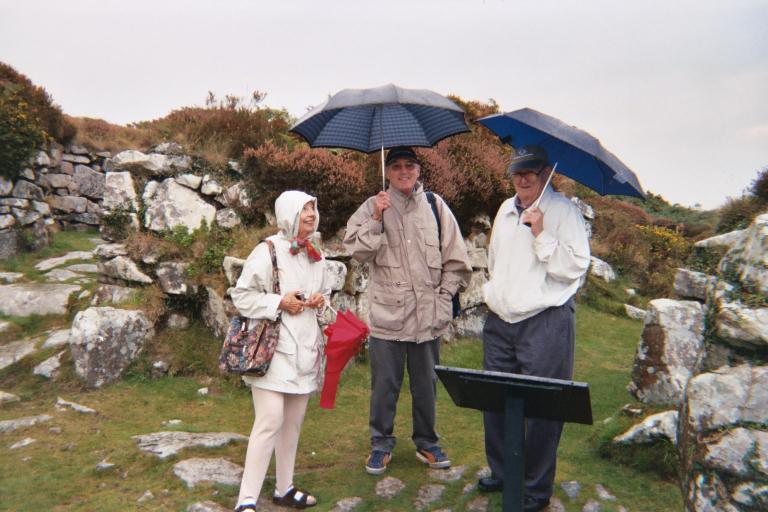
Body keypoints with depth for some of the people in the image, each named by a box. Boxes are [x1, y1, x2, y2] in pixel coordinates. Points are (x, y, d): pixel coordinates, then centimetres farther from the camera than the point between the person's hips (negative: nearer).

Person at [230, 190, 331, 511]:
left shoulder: (316, 255, 12)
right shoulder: (268, 251, -10)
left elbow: (324, 293, 24)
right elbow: (241, 295, -10)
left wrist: (320, 301, 1)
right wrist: (280, 302, -18)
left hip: (305, 348, 7)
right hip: (272, 348, -7)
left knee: (294, 421, 13)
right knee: (270, 420, -13)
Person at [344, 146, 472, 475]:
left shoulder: (435, 206, 5)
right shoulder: (374, 206, 2)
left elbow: (456, 259, 9)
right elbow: (356, 250, -8)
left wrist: (445, 294, 3)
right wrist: (376, 219, -16)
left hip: (428, 314, 2)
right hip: (387, 313, -1)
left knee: (426, 383, 14)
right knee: (384, 384, 7)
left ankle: (426, 442, 31)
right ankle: (381, 444, 25)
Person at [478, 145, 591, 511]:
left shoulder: (563, 211, -6)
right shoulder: (505, 210, 15)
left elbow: (575, 267, -13)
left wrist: (542, 235, -19)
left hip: (545, 323, -6)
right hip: (500, 322, 7)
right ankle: (501, 473, 30)